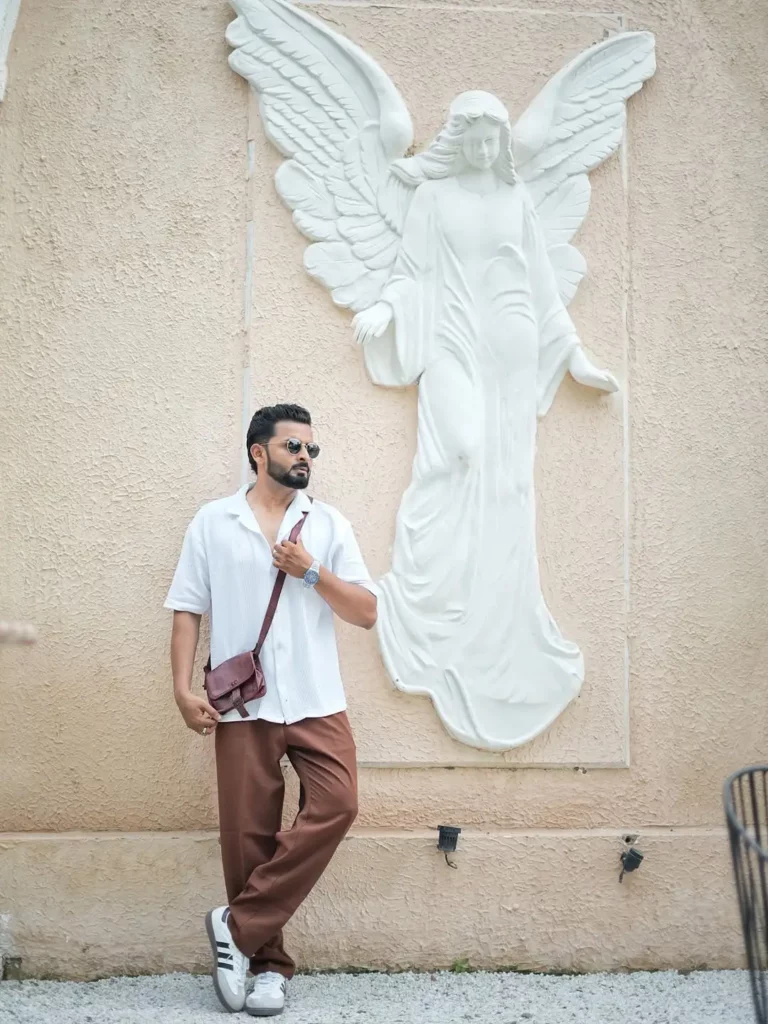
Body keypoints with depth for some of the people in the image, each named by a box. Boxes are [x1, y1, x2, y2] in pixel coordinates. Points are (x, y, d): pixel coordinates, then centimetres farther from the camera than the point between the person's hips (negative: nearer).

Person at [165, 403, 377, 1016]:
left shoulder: (329, 524, 9)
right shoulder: (212, 523, 7)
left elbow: (366, 613, 6)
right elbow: (188, 611, 5)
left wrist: (313, 571, -8)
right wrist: (183, 689, -5)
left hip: (317, 702, 1)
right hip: (243, 706, -1)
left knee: (337, 805, -17)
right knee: (248, 834, 1)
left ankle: (240, 927, -6)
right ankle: (268, 962, 16)